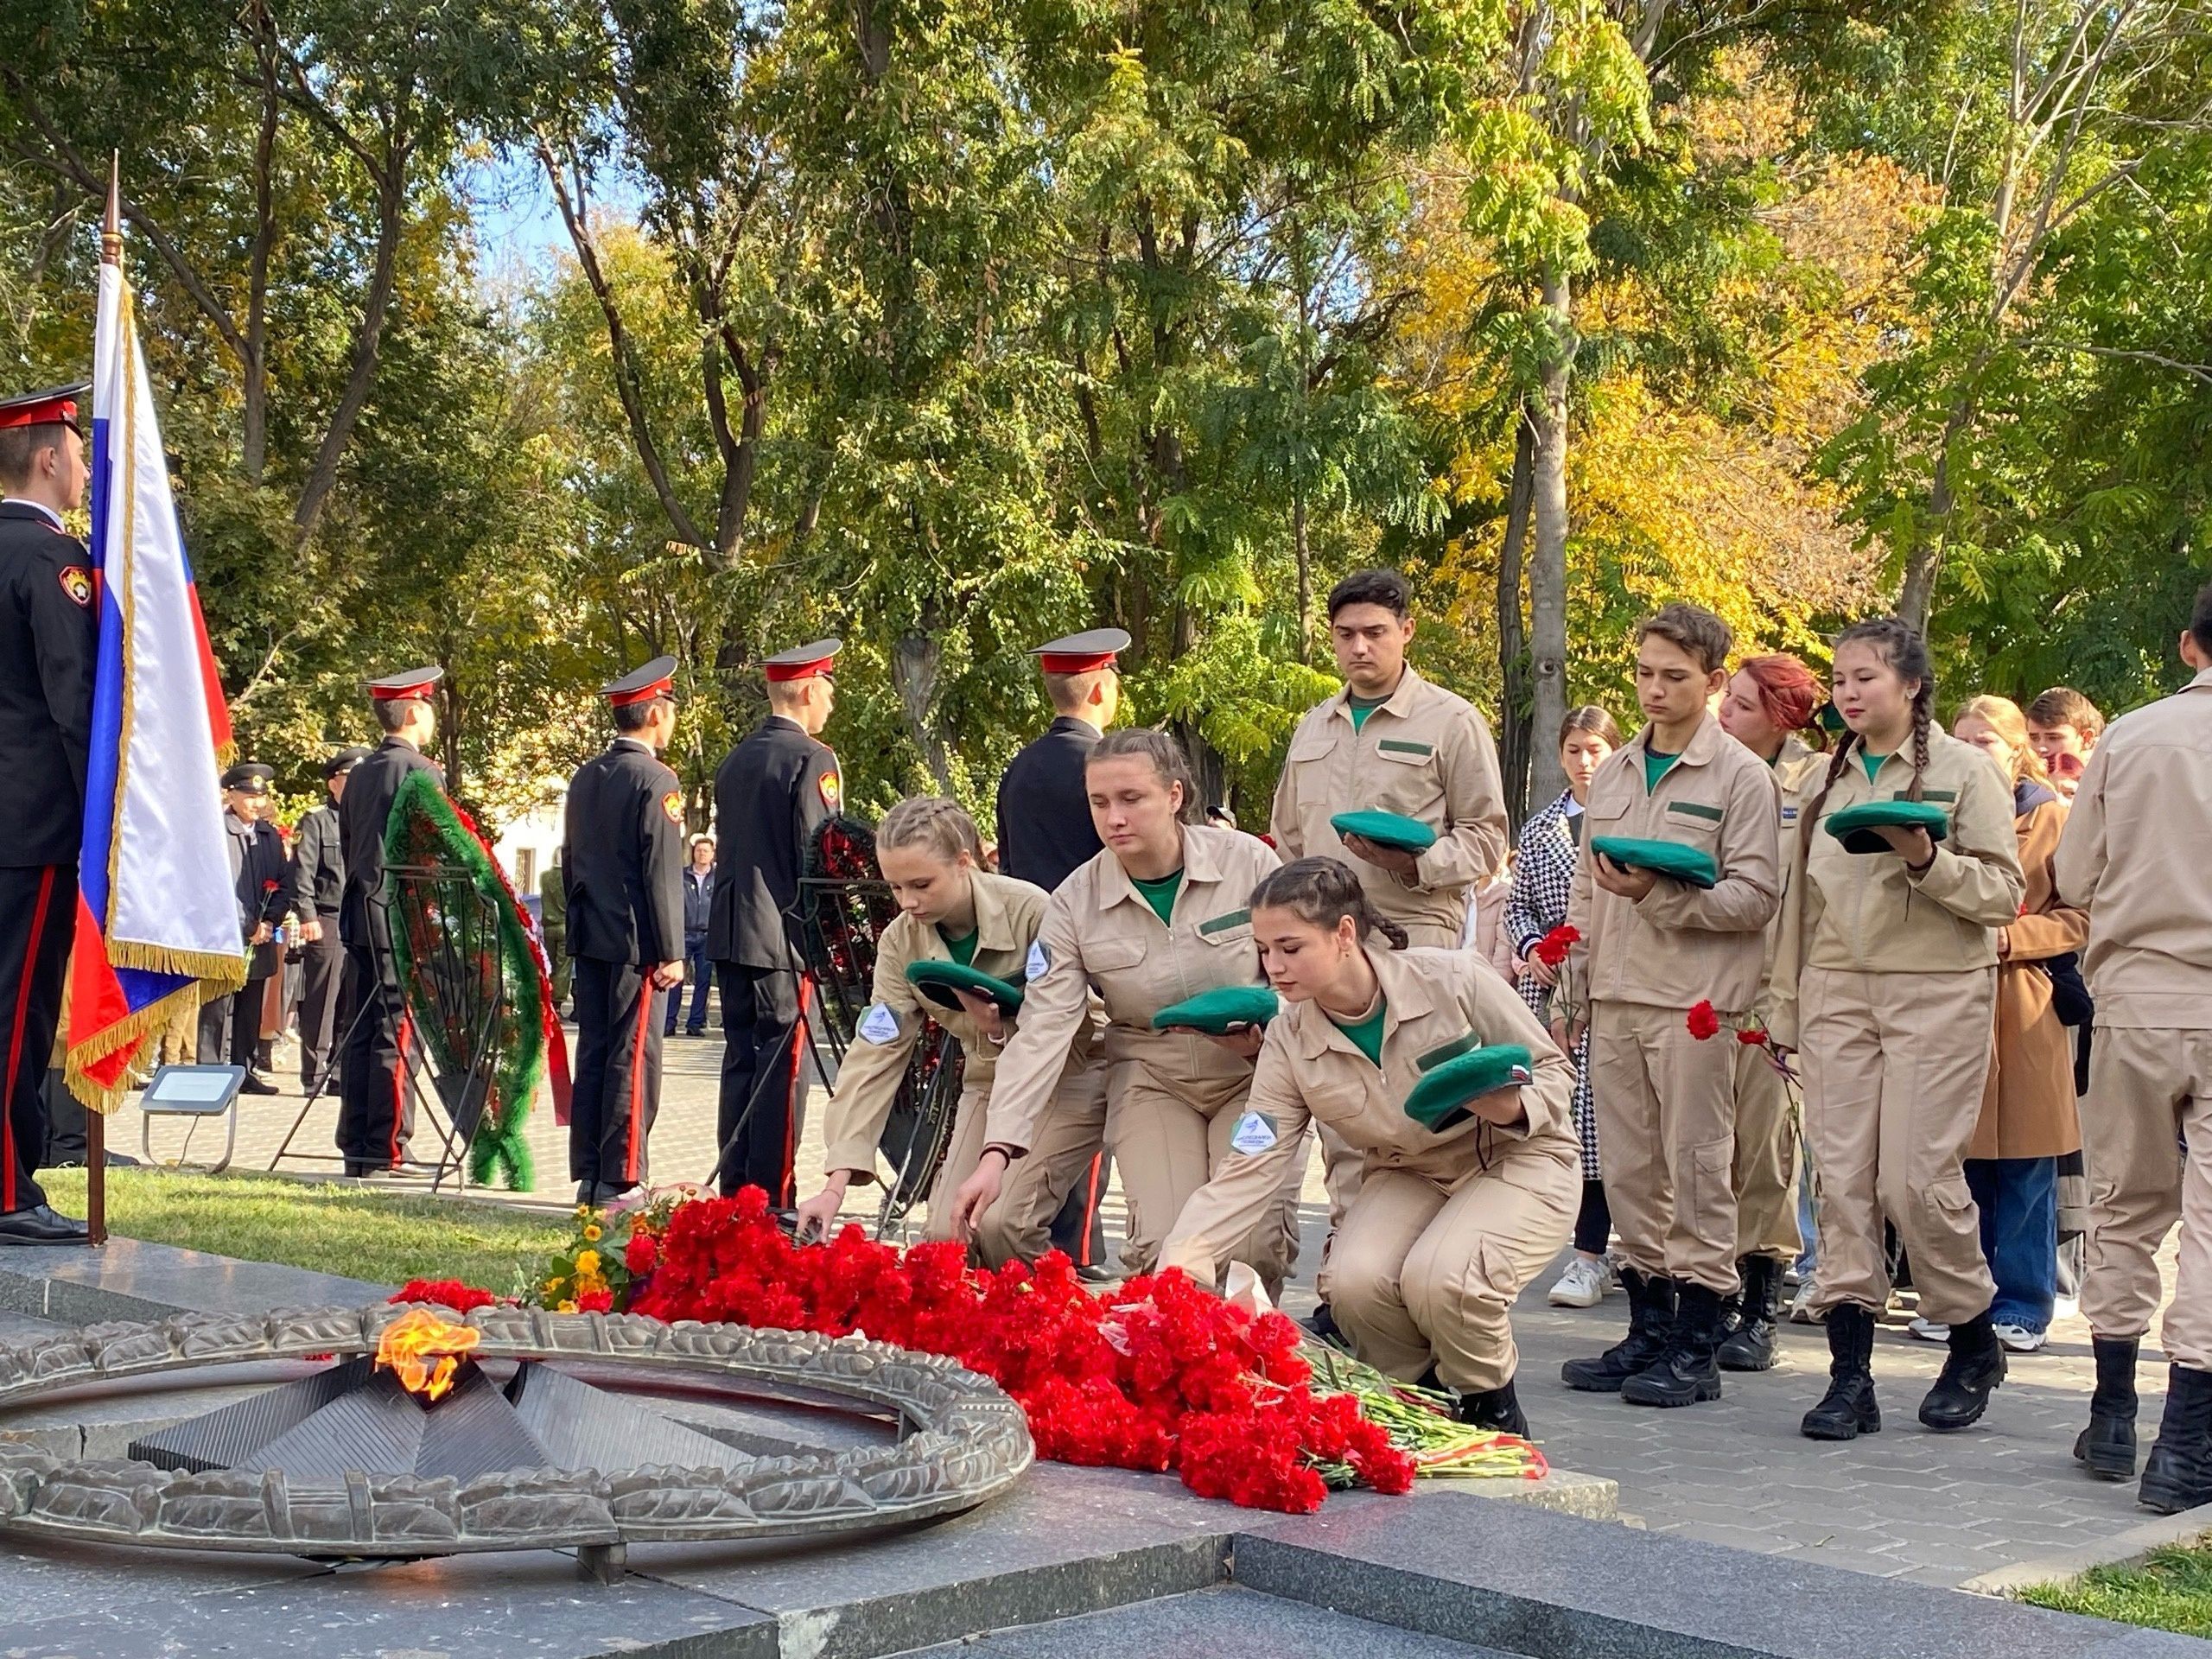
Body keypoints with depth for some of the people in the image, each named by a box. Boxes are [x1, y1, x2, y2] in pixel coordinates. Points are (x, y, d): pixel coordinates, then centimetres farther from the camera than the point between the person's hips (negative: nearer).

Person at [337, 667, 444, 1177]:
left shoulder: (359, 774, 15)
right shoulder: (421, 770, -8)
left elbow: (347, 847, 18)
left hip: (359, 914, 8)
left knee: (360, 1031, 8)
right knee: (398, 1033, -6)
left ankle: (355, 1146, 11)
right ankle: (386, 1149, -6)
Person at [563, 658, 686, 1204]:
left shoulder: (584, 777, 12)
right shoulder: (655, 780, -12)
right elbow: (663, 872, -14)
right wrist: (671, 952, -12)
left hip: (589, 938, 8)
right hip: (637, 941, -8)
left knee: (592, 1053, 10)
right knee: (634, 1057, -4)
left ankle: (588, 1176, 14)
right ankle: (620, 1180, -4)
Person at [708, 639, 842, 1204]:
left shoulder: (734, 760, 13)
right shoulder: (812, 757, -10)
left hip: (730, 932, 8)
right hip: (785, 934, -7)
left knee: (740, 1061, 11)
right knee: (781, 1066, -4)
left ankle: (733, 1192, 15)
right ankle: (771, 1200, -4)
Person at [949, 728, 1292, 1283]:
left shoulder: (1248, 862, -10)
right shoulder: (1075, 902, -8)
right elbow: (1041, 1030, -14)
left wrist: (1267, 1032, -20)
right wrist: (997, 1152, -24)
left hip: (1253, 1075, -1)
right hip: (1151, 1078, 1)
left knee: (1249, 1249, -19)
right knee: (1164, 1248, -19)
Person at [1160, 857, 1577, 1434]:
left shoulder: (1452, 980, -21)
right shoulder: (1289, 1041, -12)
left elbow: (1552, 1068, -8)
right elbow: (1250, 1169, -15)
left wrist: (1510, 1107, -32)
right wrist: (1180, 1262, -28)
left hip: (1518, 1161, -4)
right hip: (1409, 1176, 4)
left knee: (1438, 1277, -32)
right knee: (1354, 1282, -27)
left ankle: (1495, 1412, -1)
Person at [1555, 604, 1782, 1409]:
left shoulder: (1740, 777, -3)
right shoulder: (1613, 773, 16)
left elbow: (1754, 896, -10)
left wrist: (1660, 895, -21)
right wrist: (1576, 991, 17)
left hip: (1695, 1004, -6)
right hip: (1616, 1001, 6)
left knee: (1696, 1170, -2)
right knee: (1628, 1171, 9)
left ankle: (1697, 1348, 5)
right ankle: (1649, 1331, 19)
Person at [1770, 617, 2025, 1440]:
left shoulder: (1965, 771, 0)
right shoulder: (1830, 778, 15)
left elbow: (2004, 893, -6)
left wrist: (1926, 859, -21)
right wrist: (1786, 1009, 16)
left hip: (1936, 993, -5)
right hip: (1838, 992, 5)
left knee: (1917, 1178, -7)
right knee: (1843, 1178, -1)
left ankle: (1976, 1343, 17)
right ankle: (1850, 1376, 2)